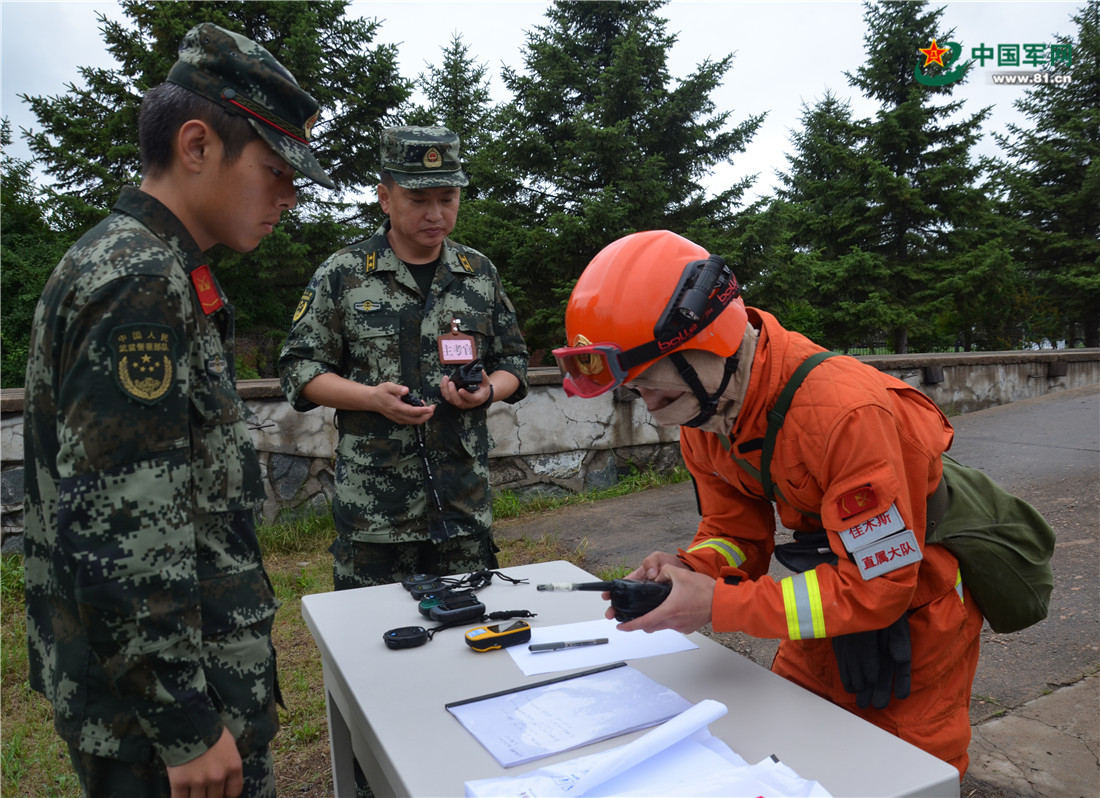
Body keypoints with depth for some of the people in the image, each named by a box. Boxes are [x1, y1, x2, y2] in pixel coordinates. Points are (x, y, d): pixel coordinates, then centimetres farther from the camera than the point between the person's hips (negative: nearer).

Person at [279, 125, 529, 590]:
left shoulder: (481, 274, 9)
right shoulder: (342, 275, 1)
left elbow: (513, 361, 15)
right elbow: (299, 368, 1)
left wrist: (486, 391, -7)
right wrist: (372, 397, -15)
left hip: (466, 500, 3)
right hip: (372, 504, -2)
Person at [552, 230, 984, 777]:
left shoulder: (847, 413, -36)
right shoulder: (703, 411, -10)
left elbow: (876, 587, -31)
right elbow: (737, 532, -1)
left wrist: (718, 605, -31)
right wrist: (690, 571, -24)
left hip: (912, 605, -6)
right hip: (835, 599, 6)